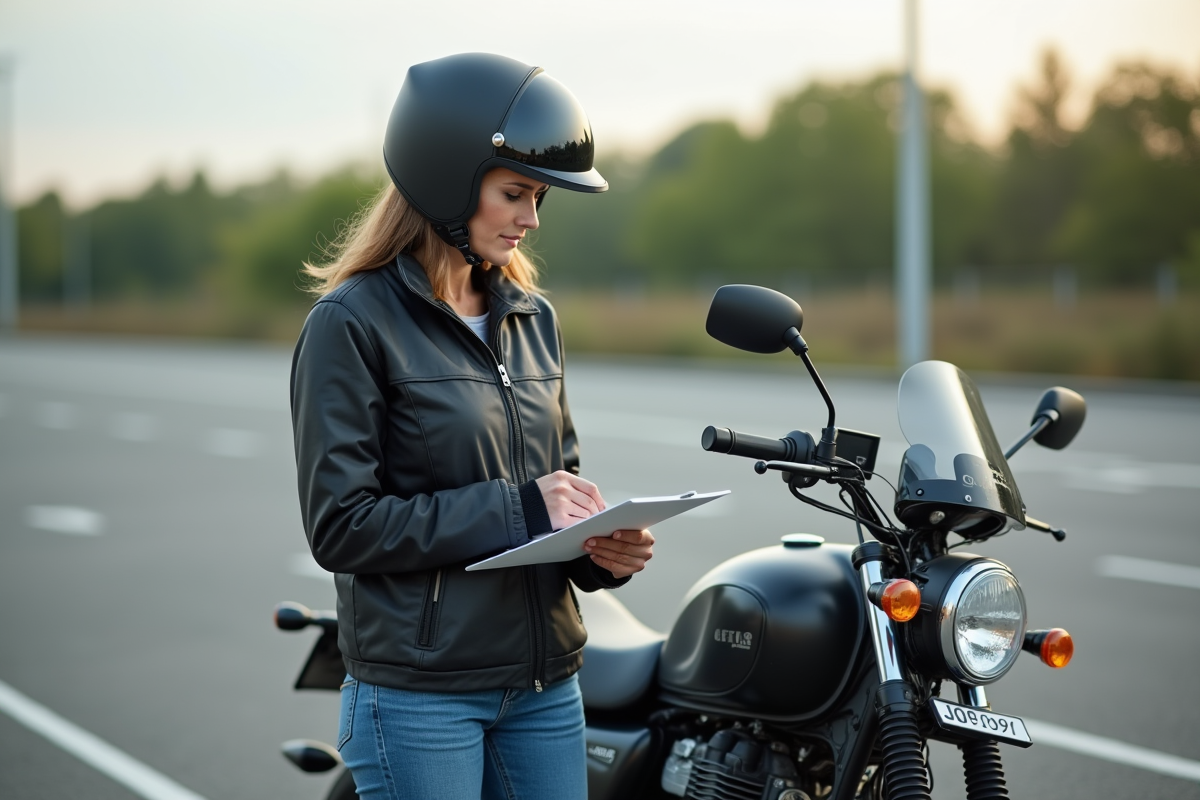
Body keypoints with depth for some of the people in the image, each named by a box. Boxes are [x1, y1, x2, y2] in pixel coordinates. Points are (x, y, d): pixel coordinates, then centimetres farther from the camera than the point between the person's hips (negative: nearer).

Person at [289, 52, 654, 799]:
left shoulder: (534, 318, 11)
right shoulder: (352, 324, -9)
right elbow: (341, 525, -14)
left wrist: (603, 546, -4)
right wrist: (515, 510, -18)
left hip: (546, 683, 6)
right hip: (420, 694, -6)